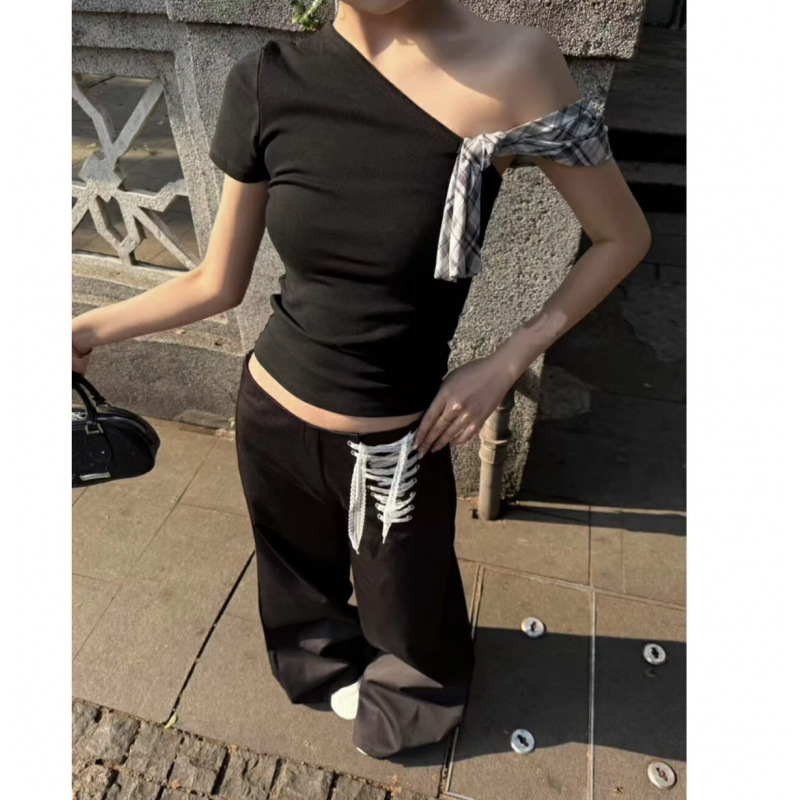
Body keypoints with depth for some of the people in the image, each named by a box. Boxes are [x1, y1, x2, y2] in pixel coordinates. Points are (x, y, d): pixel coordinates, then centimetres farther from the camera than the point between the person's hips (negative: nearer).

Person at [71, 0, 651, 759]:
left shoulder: (513, 66, -17)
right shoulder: (266, 80, -8)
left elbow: (623, 238, -7)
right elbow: (217, 284, 0)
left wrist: (505, 364, -12)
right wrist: (87, 330, 3)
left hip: (397, 442, -2)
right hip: (271, 418, 3)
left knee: (408, 610, 23)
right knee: (301, 583, 29)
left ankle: (405, 704, 62)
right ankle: (329, 670, 67)